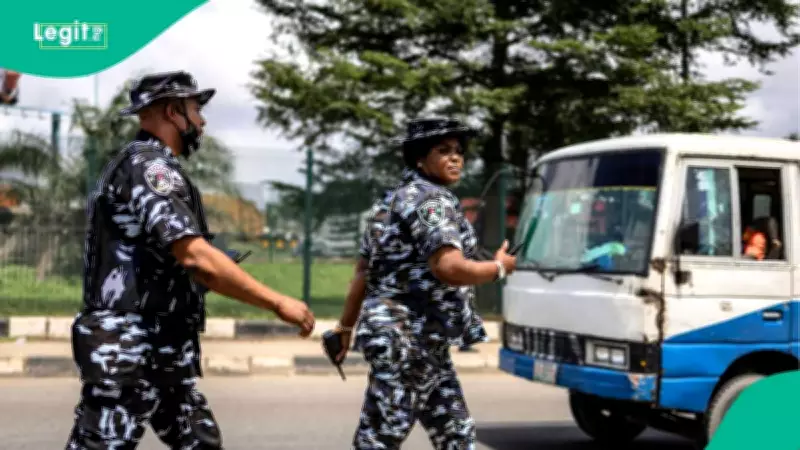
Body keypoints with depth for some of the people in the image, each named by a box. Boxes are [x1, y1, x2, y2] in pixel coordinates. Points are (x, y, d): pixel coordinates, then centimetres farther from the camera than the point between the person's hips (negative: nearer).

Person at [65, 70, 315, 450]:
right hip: (130, 350, -11)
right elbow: (195, 256, -26)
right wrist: (278, 302, -22)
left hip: (161, 351, 11)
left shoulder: (133, 166, 18)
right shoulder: (150, 167, -15)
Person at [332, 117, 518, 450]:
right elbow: (449, 269, -25)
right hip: (407, 339, -11)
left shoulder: (396, 199, 19)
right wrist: (499, 268, -8)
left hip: (420, 343, 11)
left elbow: (363, 271, 18)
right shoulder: (431, 200, -12)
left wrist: (345, 327, 20)